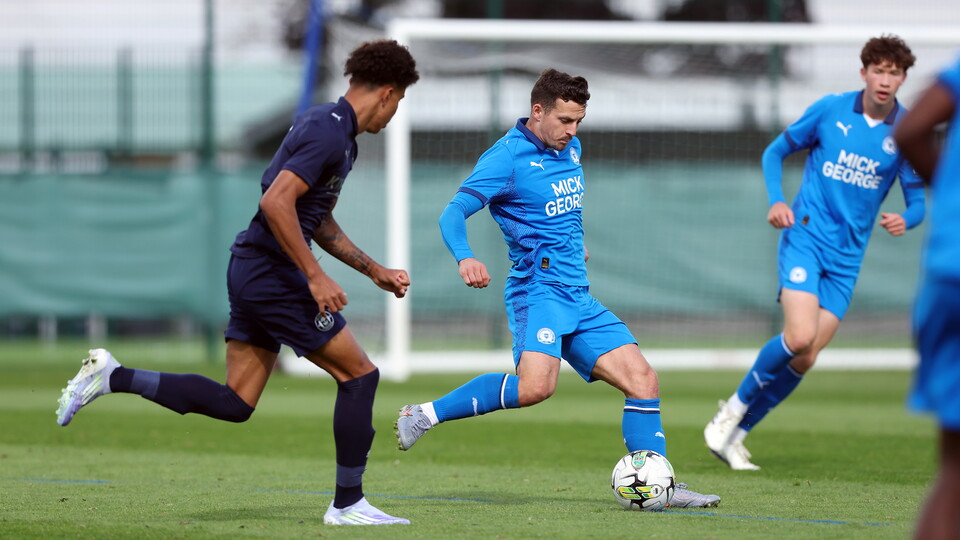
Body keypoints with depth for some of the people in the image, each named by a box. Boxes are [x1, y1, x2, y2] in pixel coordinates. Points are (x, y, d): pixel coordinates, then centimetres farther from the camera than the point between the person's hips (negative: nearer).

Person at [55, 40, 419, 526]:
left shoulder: (330, 128, 17)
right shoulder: (328, 133, -15)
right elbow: (276, 202, -26)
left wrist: (376, 272, 27)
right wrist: (315, 277, -25)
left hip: (251, 268, 10)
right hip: (274, 272, -10)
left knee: (234, 403, 8)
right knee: (358, 374, -2)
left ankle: (113, 377, 5)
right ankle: (348, 503, 4)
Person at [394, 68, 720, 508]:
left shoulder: (571, 150, 15)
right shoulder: (507, 157, -9)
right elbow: (453, 213, -18)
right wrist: (464, 258, -36)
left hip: (578, 298, 8)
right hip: (538, 289, -8)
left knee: (641, 377, -1)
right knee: (535, 386, -30)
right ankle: (425, 415, -16)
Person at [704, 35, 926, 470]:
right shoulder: (830, 109, -3)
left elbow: (917, 201, 5)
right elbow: (775, 152, 9)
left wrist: (905, 219, -19)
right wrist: (775, 200, -8)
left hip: (847, 256, 3)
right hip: (805, 236, -3)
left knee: (804, 359, -1)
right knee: (800, 336, -23)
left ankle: (734, 433, 15)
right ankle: (737, 404, 2)